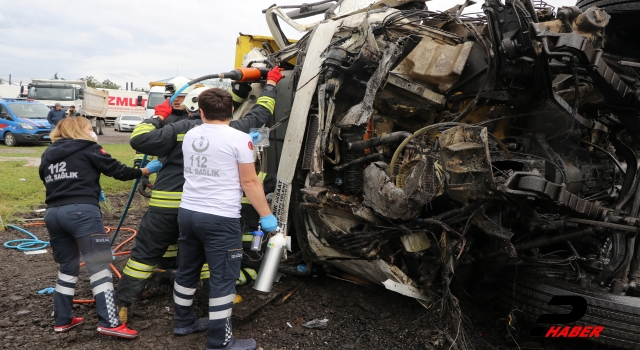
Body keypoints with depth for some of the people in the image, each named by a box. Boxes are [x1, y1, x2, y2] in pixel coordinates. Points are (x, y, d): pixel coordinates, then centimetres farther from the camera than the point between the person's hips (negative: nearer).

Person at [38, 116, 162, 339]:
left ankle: (62, 320, 24)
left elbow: (47, 180, 23)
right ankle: (108, 322, -10)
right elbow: (116, 170, 4)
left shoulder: (48, 154, 23)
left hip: (53, 213, 7)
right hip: (81, 211, -6)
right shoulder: (88, 149, 7)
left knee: (67, 266, 18)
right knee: (99, 265, -6)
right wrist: (145, 171, 16)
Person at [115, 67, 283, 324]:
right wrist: (271, 84, 30)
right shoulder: (232, 131, 1)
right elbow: (259, 114, 16)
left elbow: (139, 139, -9)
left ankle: (121, 306, 16)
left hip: (166, 205, -1)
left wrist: (158, 117, 7)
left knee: (144, 254, 10)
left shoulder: (181, 129, -4)